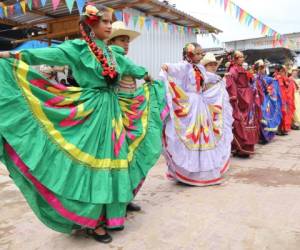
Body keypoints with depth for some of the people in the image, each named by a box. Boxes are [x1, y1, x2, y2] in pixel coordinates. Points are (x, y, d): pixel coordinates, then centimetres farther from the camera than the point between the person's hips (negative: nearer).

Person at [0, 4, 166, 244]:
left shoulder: (110, 52, 15)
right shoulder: (78, 47, -4)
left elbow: (130, 66, 31)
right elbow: (51, 54, -18)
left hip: (111, 111, 7)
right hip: (91, 112, -7)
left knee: (112, 160, 9)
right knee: (92, 162, -3)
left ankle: (110, 215, 24)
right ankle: (92, 220, 12)